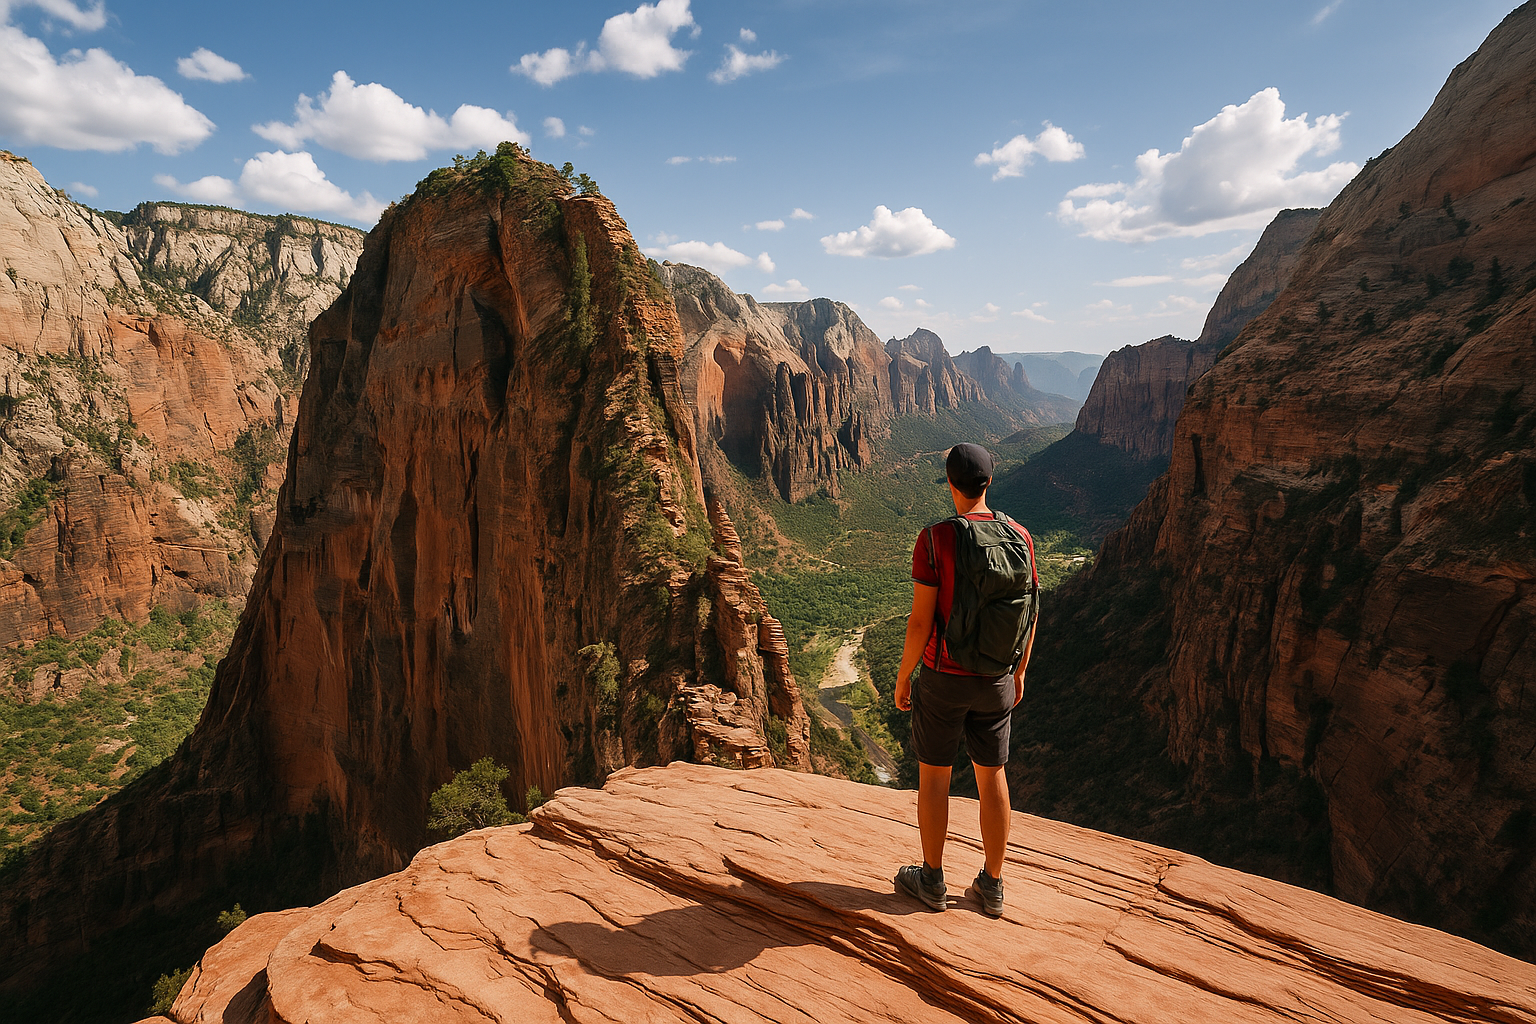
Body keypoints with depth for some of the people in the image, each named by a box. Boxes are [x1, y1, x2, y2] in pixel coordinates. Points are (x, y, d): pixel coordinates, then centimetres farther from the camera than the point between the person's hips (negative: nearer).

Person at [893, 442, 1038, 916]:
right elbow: (1030, 614, 3)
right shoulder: (1020, 537, -4)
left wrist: (902, 678, -5)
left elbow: (921, 619, -18)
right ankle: (991, 886, 28)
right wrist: (1019, 672, 17)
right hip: (996, 682, 4)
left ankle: (932, 880, 26)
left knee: (933, 775, 13)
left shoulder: (935, 539, -19)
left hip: (943, 679, -4)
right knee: (992, 776, 16)